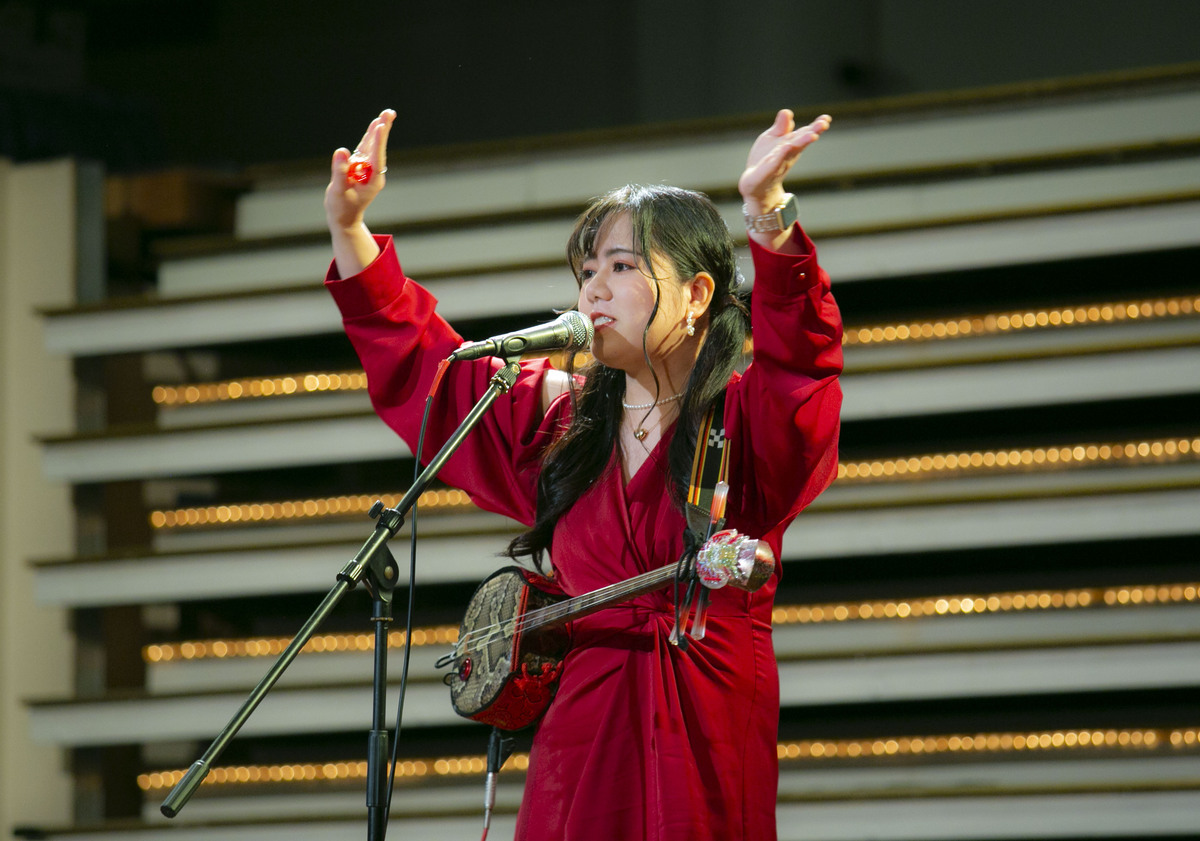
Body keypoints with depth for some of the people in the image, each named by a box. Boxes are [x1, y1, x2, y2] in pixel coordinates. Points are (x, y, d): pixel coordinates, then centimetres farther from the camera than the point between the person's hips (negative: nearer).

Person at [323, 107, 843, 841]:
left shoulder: (747, 419, -2)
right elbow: (415, 361, 21)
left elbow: (802, 361, -23)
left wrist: (768, 214, -39)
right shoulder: (555, 416, 14)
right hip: (581, 736, 4)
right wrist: (349, 228, 12)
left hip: (708, 745, -4)